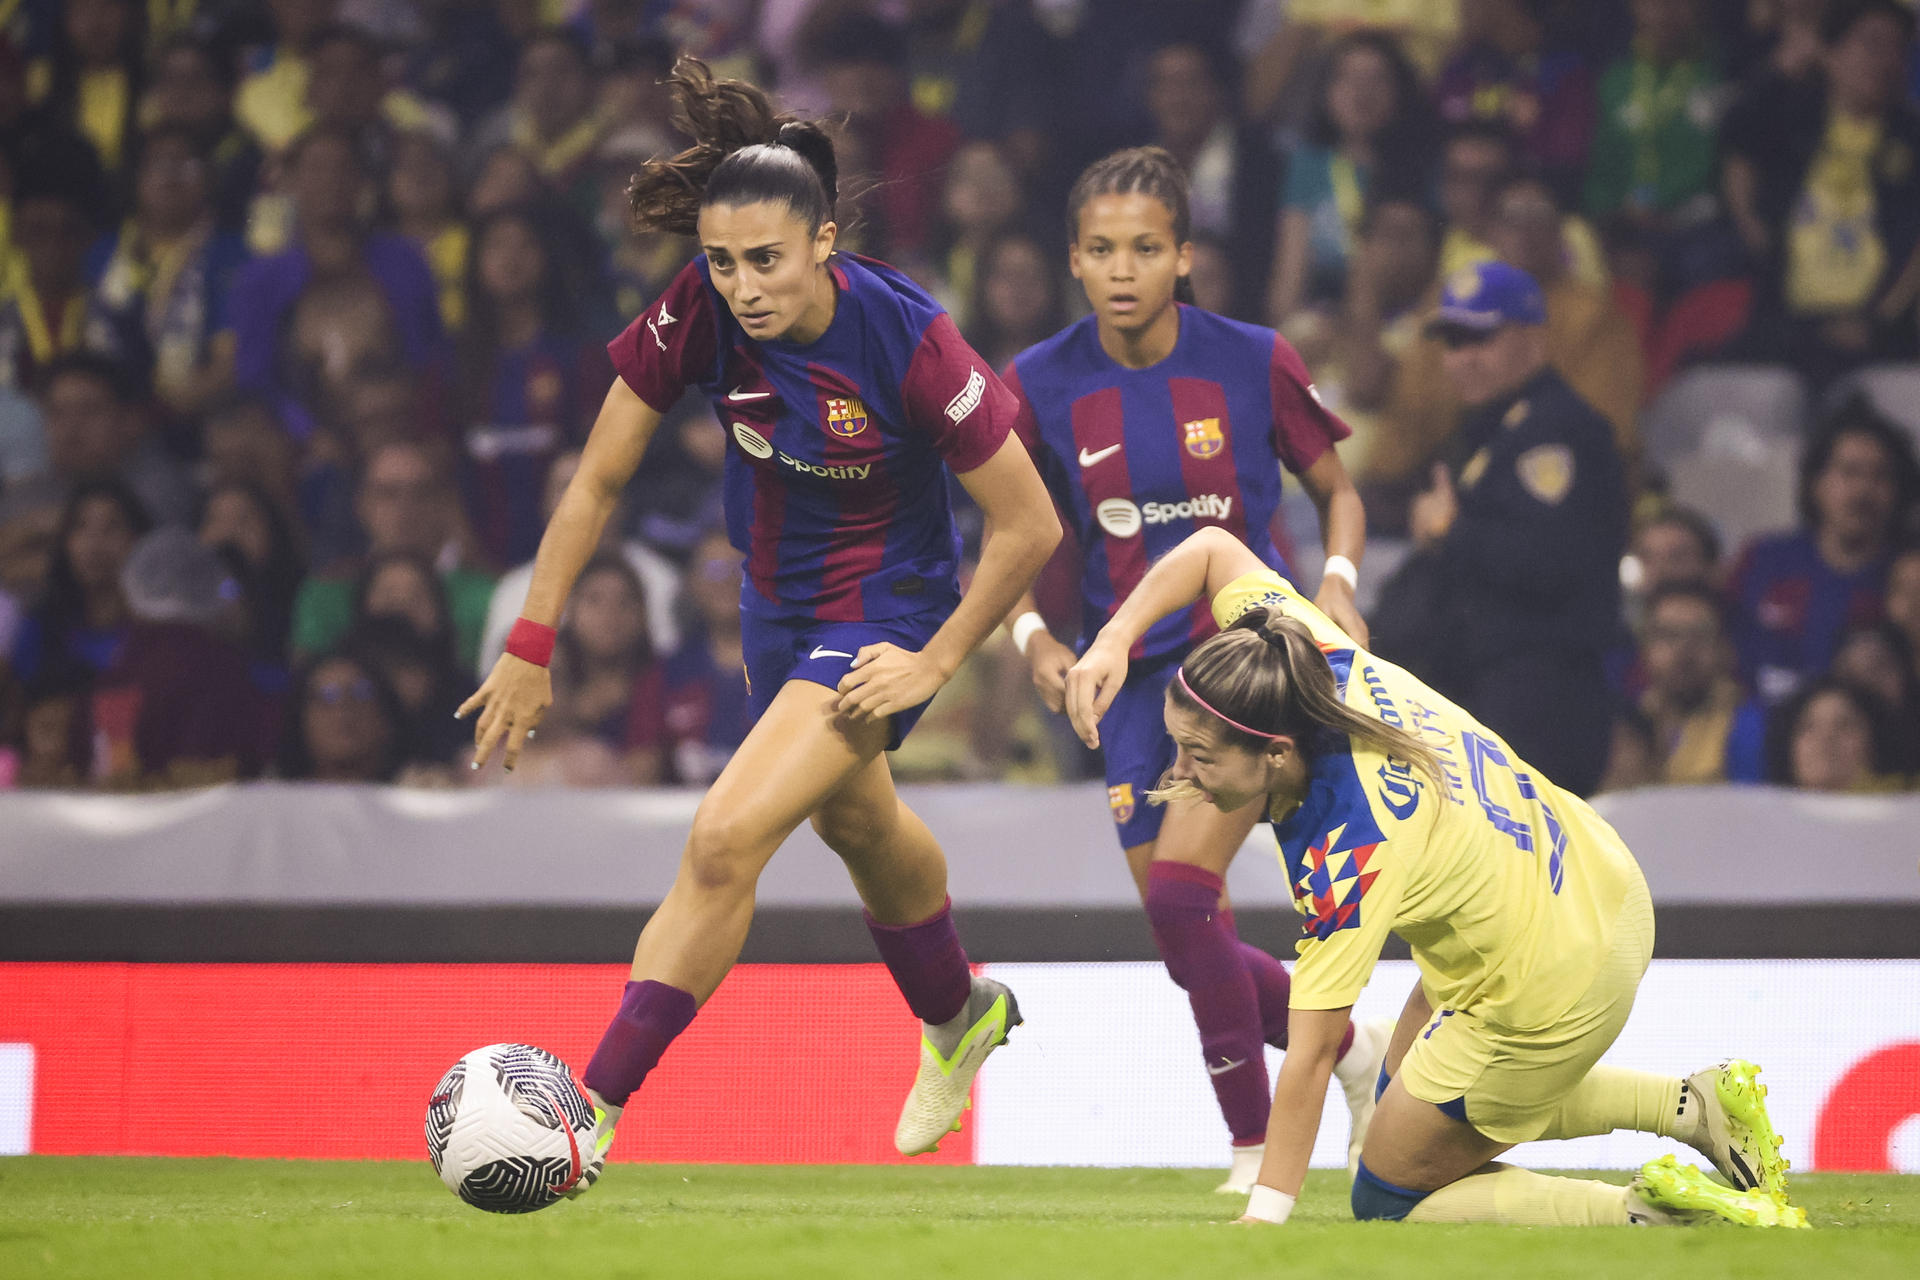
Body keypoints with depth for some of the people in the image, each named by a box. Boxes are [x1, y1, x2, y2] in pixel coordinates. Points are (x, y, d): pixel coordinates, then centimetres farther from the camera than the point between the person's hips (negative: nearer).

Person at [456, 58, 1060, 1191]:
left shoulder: (906, 337, -30)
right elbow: (600, 480, -8)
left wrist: (935, 663, -16)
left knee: (727, 839, -22)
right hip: (776, 601, 6)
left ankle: (595, 1113, -18)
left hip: (886, 612, -6)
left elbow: (1031, 526, -20)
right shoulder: (696, 318, -19)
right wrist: (531, 648, -9)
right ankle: (960, 1018, 59)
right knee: (856, 821, 30)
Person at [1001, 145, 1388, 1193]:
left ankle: (1257, 1143, -6)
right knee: (1194, 944, 4)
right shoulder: (1041, 386, -3)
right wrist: (1032, 636, -9)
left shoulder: (1253, 362, -7)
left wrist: (1337, 581, -11)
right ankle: (1350, 1049, 33)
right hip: (1138, 674, 4)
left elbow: (1337, 490, 8)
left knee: (1179, 895, -21)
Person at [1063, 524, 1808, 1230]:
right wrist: (1115, 640, -12)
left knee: (1388, 1204, 8)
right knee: (1402, 1095, 30)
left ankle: (1643, 1213, -2)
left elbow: (1310, 1058, -31)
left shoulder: (1345, 854, -35)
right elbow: (1214, 549, 2)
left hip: (1544, 1005, -9)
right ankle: (1695, 1105, 20)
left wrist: (1263, 1221, -28)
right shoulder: (1313, 657, -16)